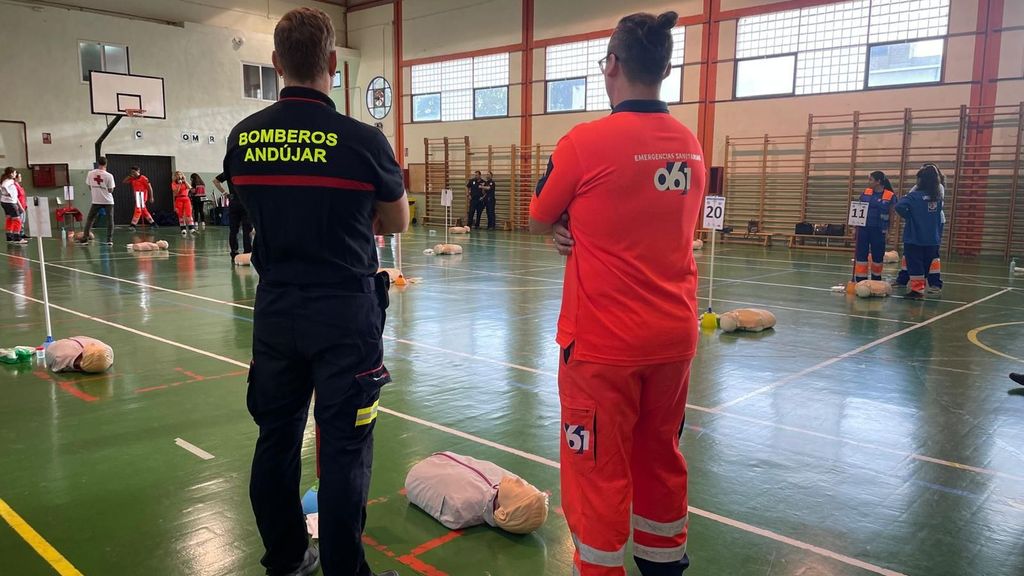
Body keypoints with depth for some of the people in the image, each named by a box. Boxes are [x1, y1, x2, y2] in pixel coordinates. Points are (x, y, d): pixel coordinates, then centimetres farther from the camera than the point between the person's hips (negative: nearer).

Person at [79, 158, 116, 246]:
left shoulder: (90, 173, -3)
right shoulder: (109, 176, -10)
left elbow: (89, 187, 5)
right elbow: (110, 190, -7)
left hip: (96, 201, 2)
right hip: (108, 201, -2)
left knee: (89, 219, 8)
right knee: (110, 220, 7)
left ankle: (84, 239, 6)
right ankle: (109, 240, 3)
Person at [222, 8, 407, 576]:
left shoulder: (243, 137, 0)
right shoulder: (362, 140, -13)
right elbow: (397, 222, 2)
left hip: (275, 309, 5)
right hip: (345, 310, -4)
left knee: (276, 438, 16)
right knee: (344, 449, 4)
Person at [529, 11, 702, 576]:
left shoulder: (586, 141, -15)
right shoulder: (691, 145, 4)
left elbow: (540, 221, 0)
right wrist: (586, 231, 3)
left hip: (603, 340, -6)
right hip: (675, 336, 6)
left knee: (599, 469, 8)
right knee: (661, 457, 21)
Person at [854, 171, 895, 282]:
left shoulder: (890, 196, -5)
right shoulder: (866, 193, 4)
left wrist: (888, 232, -2)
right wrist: (855, 227, 5)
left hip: (878, 230, -2)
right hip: (863, 228, 2)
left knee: (878, 256, 10)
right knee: (861, 255, -1)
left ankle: (876, 281, 26)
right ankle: (860, 281, 3)